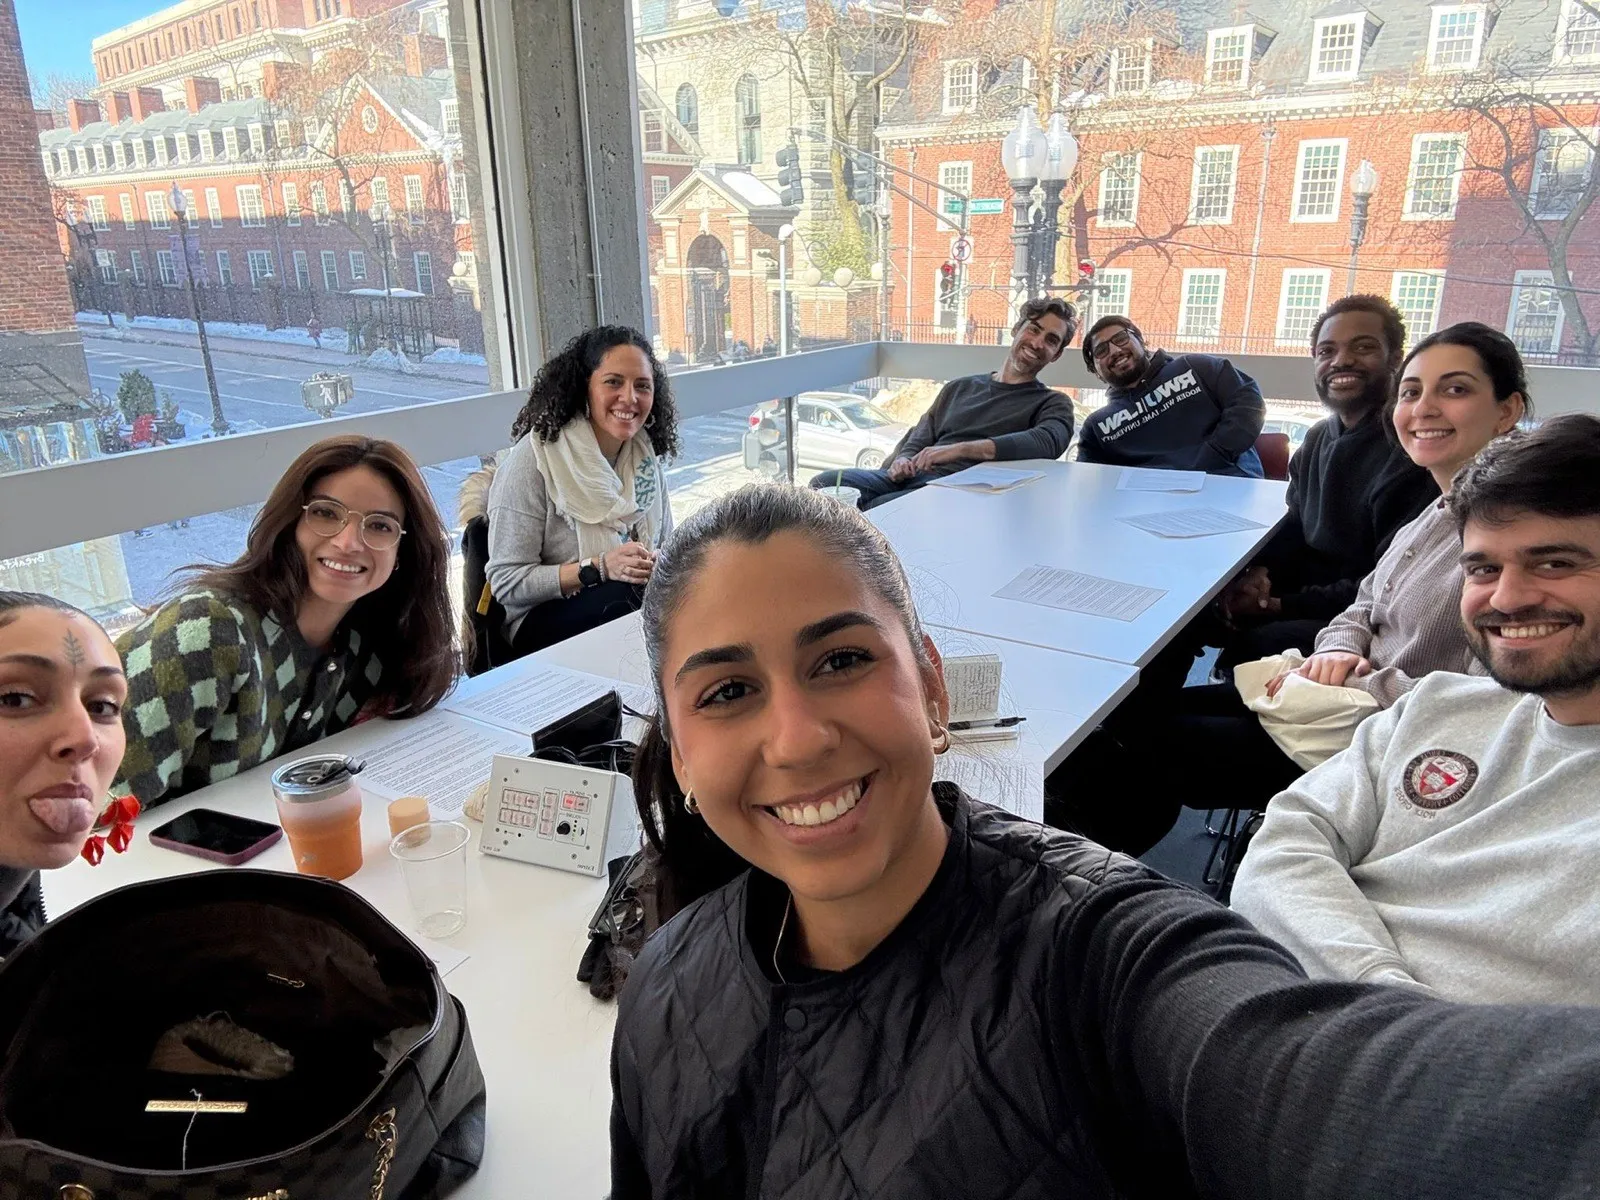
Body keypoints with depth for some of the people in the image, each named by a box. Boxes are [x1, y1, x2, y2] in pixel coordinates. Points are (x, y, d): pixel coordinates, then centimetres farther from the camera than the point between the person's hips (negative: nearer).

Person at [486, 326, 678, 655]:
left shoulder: (647, 457, 6)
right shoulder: (534, 459, -11)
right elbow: (507, 582, -13)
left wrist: (661, 565, -11)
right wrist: (600, 568, -25)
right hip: (545, 621, -4)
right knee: (640, 592, -33)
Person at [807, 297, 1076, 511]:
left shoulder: (1053, 404, 14)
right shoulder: (959, 388, 29)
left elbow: (1048, 443, -11)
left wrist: (960, 449, -21)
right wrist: (903, 460, -4)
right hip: (912, 478, 5)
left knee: (881, 510, -36)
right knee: (826, 483, -24)